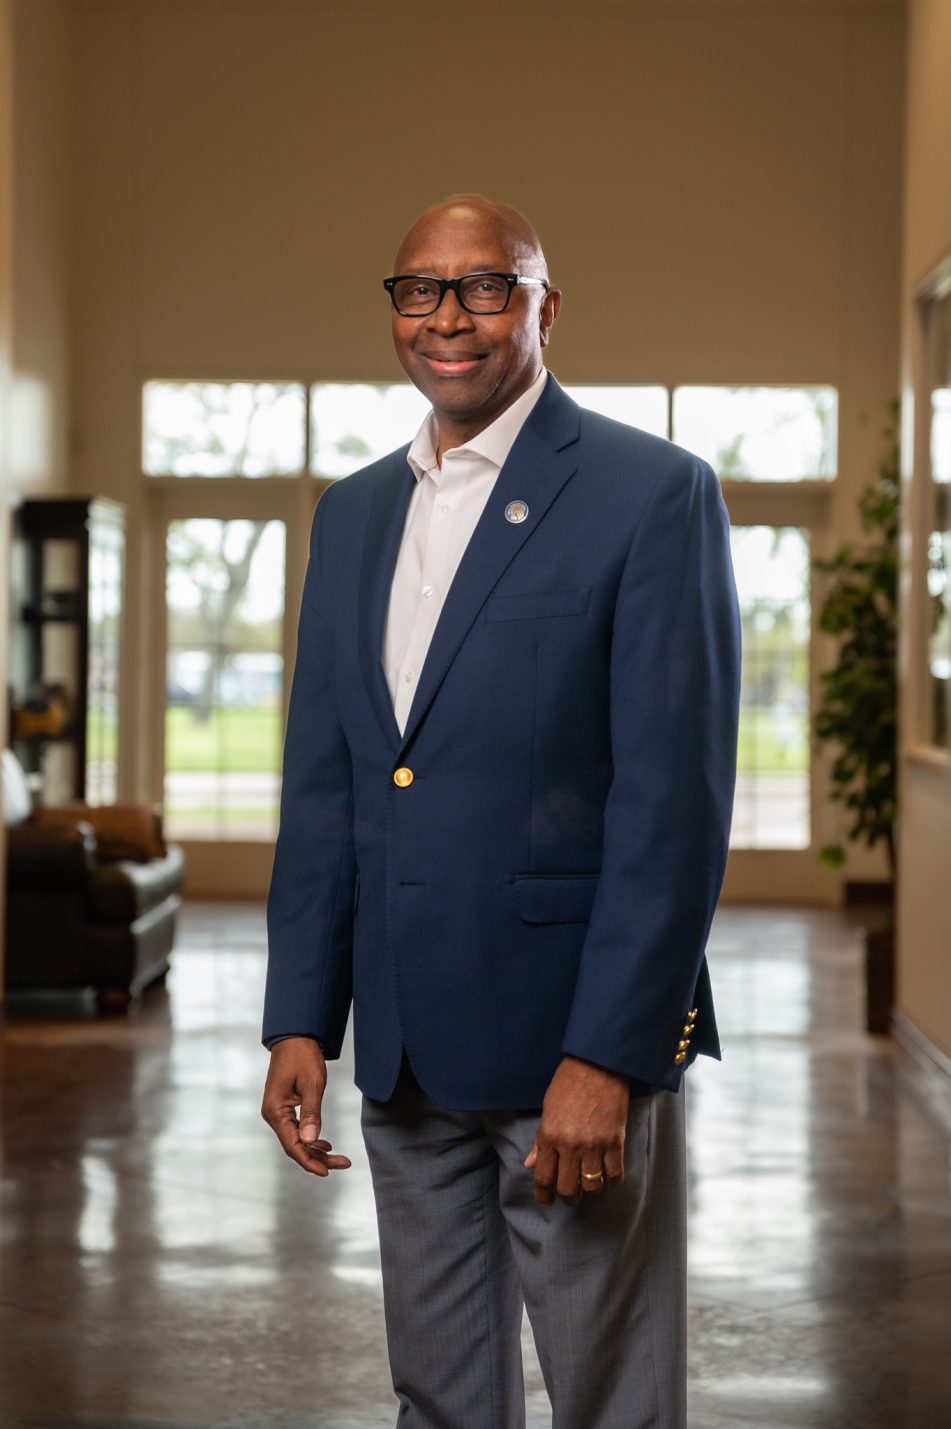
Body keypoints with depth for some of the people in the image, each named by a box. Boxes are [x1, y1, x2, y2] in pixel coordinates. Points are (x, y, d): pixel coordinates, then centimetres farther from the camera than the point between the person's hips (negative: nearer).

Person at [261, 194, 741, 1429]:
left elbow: (674, 795, -13)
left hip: (581, 1043, -6)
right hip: (408, 1048, 6)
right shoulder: (353, 514, 13)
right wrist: (299, 1020, 6)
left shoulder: (654, 493, -7)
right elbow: (322, 785, 14)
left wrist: (606, 1056, -18)